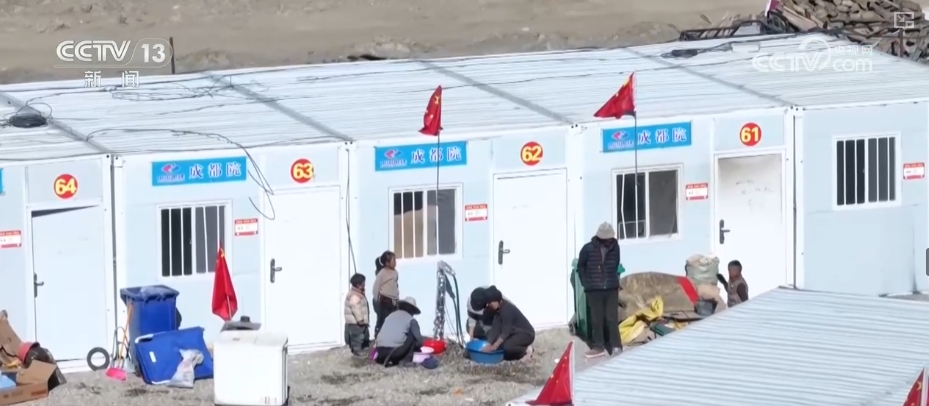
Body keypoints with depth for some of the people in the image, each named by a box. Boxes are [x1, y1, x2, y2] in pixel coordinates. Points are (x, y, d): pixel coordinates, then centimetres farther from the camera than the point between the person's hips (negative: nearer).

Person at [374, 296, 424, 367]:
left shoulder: (391, 315, 23)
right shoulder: (411, 320, 7)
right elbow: (419, 341, 8)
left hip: (380, 351, 6)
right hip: (396, 351, -6)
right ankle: (405, 360, 6)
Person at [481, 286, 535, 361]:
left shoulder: (507, 309, -27)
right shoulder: (498, 309, -1)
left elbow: (505, 332, -29)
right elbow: (495, 328, -5)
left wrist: (493, 347, -29)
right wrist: (488, 345, -14)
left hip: (526, 334, -10)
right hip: (515, 333, 10)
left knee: (507, 346, -33)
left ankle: (527, 350, -3)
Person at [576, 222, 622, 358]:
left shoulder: (615, 247, -2)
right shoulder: (588, 248, -8)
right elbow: (581, 266, 5)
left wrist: (614, 279, 11)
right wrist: (585, 283, 4)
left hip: (611, 288, 1)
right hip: (594, 289, -1)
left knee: (612, 318, 0)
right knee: (596, 319, 5)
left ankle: (616, 346, 4)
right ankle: (598, 346, 13)